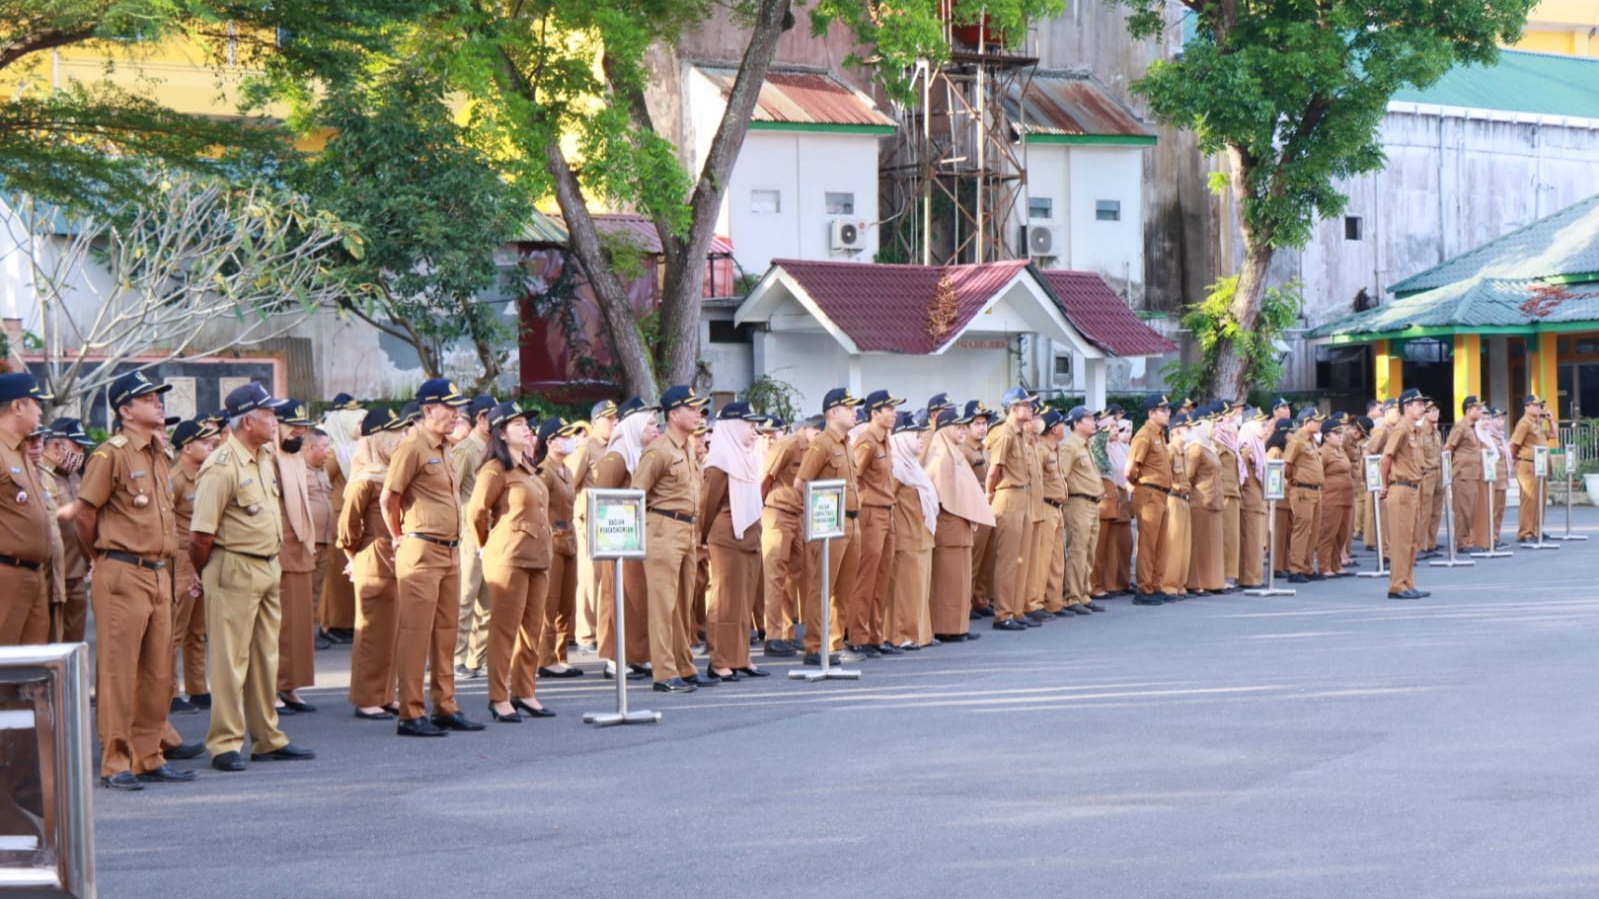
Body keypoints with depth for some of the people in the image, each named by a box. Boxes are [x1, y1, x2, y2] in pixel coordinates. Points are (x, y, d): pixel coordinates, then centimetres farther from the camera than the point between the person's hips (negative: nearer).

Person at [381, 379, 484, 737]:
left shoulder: (439, 449, 17)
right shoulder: (412, 448, -11)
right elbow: (389, 499, -12)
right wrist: (400, 539, 0)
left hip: (449, 552, 9)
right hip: (422, 552, -9)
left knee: (446, 632, 12)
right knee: (415, 633, -6)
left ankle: (445, 708, 19)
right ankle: (411, 715, -5)